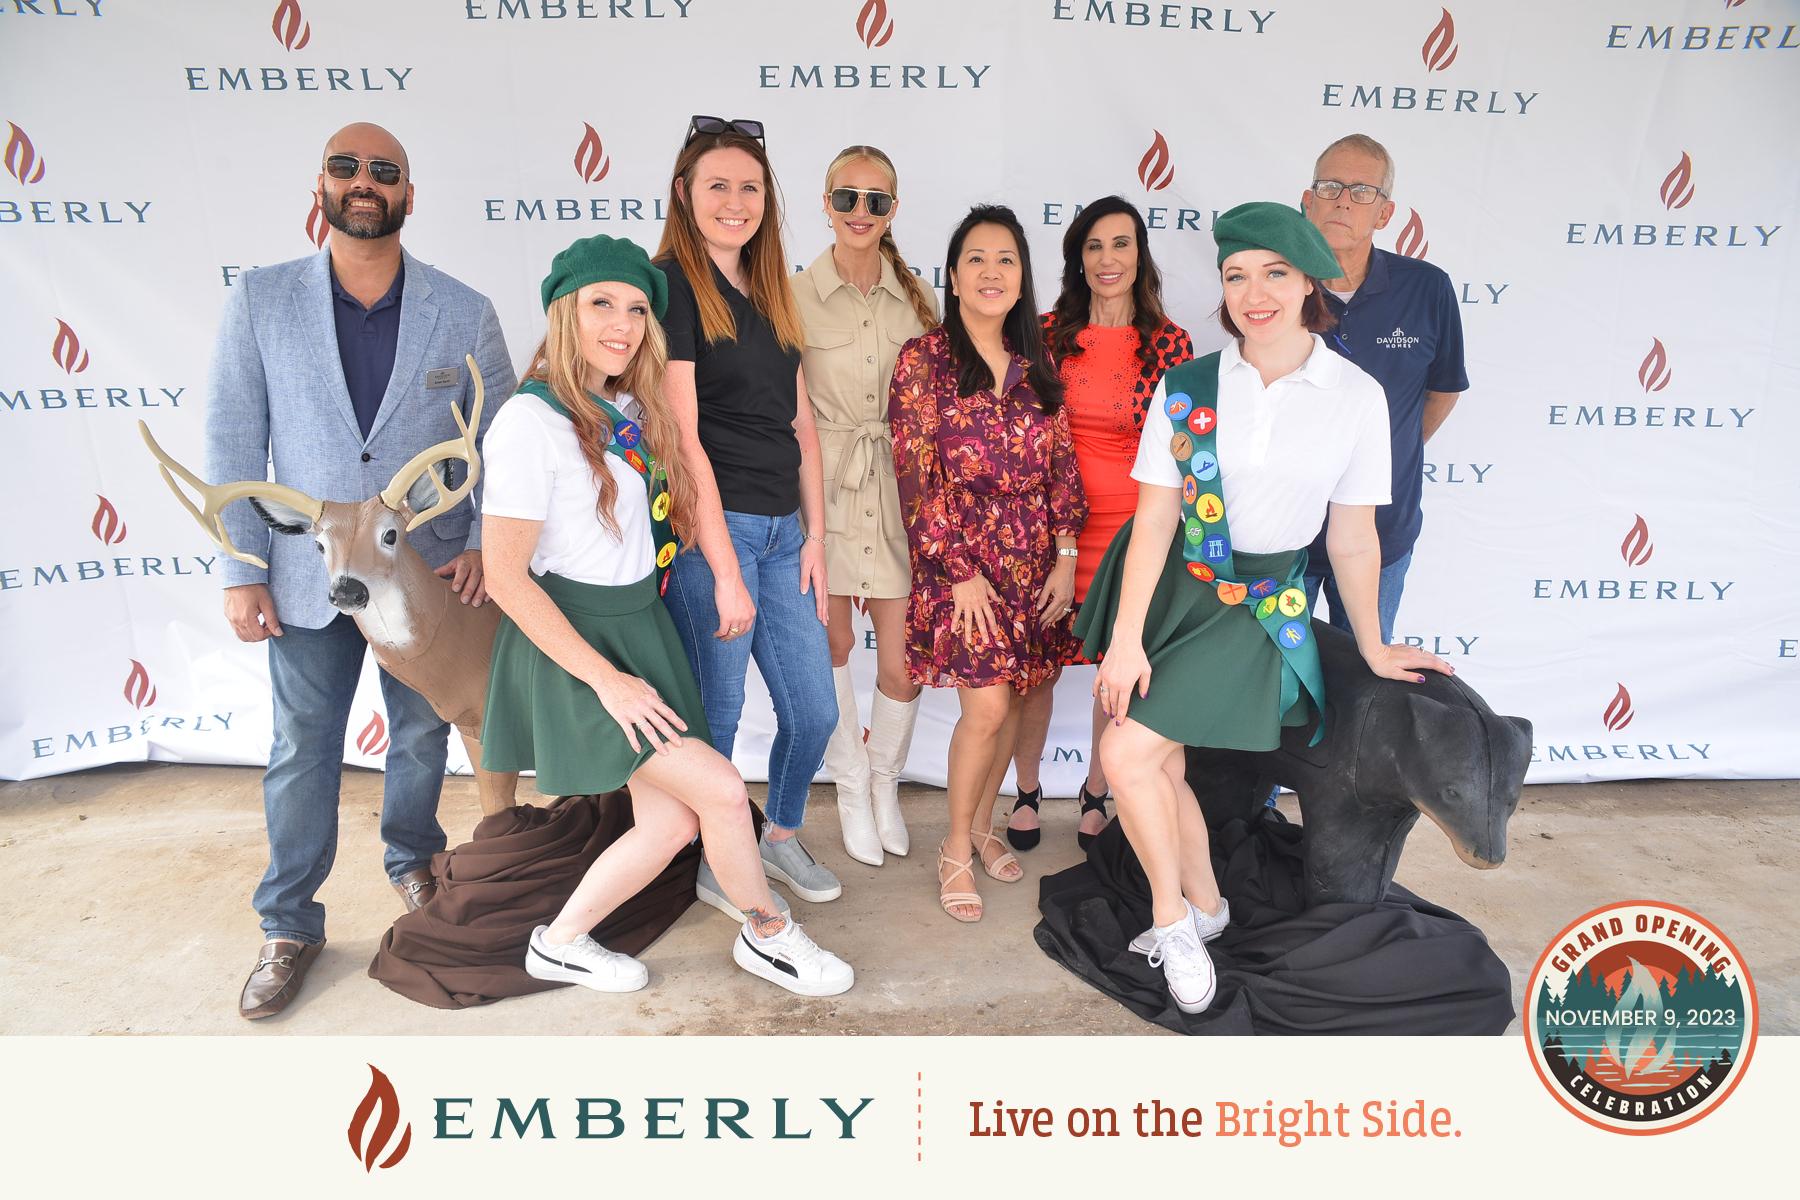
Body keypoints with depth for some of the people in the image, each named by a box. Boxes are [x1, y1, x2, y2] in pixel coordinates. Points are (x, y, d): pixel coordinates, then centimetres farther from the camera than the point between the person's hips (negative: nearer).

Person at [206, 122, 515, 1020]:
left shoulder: (464, 314, -3)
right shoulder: (260, 302, -3)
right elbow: (233, 443, -3)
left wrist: (483, 543, -10)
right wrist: (240, 572, -6)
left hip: (430, 572, 1)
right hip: (309, 575, 0)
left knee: (422, 735, 16)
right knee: (302, 753, 9)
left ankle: (412, 861, 42)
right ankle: (289, 927, 25)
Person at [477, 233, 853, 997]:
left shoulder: (632, 410, 7)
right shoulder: (531, 420, -16)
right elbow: (505, 576, -18)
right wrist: (605, 679, -19)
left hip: (641, 631, 8)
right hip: (572, 645, -7)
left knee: (671, 824, 5)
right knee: (722, 790, -9)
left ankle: (560, 944, 26)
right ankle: (768, 935, 16)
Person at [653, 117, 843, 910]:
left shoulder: (770, 294, 15)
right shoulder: (671, 285, -7)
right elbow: (681, 436, -14)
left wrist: (814, 535, 8)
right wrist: (724, 571, -16)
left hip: (780, 530, 7)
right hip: (711, 531, -7)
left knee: (814, 712, 11)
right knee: (717, 714, 6)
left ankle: (781, 838, 36)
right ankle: (712, 864, 29)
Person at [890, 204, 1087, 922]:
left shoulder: (1035, 366, 10)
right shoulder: (924, 360, -4)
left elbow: (1061, 465, 9)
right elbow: (917, 478, -9)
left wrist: (1065, 557, 1)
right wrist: (961, 572, -12)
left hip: (1035, 562, 5)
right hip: (962, 559, -5)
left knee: (1012, 698, 9)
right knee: (988, 706, -9)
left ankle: (981, 826, 30)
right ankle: (956, 850, 12)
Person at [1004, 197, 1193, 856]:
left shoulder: (1171, 344, 0)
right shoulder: (1048, 332, 1)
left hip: (1133, 530, 0)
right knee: (1040, 668, 7)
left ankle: (1095, 797, 31)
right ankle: (1026, 792, 29)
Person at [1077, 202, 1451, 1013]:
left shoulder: (1356, 395, -6)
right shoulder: (1186, 388, -5)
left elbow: (1352, 535, 2)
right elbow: (1154, 519, -6)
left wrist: (1372, 647, 9)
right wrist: (1126, 639, -10)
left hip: (1257, 603, -3)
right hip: (1165, 586, 3)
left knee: (1129, 753, -14)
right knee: (1163, 764, 9)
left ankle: (1170, 916, 12)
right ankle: (1203, 908, 35)